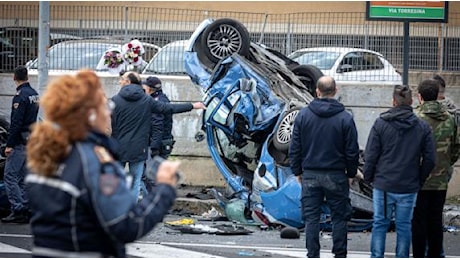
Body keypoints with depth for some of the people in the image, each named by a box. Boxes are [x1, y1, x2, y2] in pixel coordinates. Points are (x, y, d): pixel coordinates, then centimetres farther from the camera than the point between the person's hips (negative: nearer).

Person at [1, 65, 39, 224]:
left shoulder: (20, 95, -15)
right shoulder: (34, 94, 13)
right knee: (22, 178, 12)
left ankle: (18, 210, -14)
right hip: (31, 139, 9)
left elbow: (16, 122, -20)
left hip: (20, 142, -9)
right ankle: (25, 210, 11)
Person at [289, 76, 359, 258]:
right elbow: (352, 151, -3)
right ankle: (340, 255, 7)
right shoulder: (345, 118, -6)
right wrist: (351, 173, 9)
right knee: (339, 217, 7)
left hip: (310, 175, 1)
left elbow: (294, 148, 2)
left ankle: (313, 256, 5)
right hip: (336, 175, -1)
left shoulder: (303, 115, -1)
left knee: (311, 217, 6)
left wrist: (297, 171, 12)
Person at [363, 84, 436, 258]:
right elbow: (430, 159, -1)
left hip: (383, 185, -1)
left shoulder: (381, 124, -7)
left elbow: (370, 156, -6)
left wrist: (368, 177, 8)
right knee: (404, 226, 9)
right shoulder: (423, 127, -2)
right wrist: (419, 180, 12)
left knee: (380, 224, 9)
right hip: (409, 187, 1)